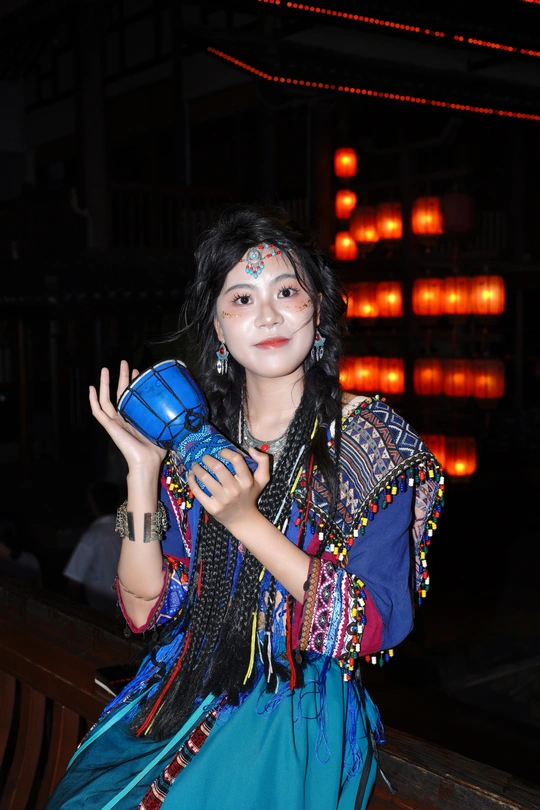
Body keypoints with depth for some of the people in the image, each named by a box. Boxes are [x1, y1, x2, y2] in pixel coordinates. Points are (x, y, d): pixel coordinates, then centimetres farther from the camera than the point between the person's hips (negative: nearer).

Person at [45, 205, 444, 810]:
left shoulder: (371, 437, -7)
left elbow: (375, 625, -13)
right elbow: (146, 608, -1)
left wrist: (246, 521, -21)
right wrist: (142, 472, -13)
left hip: (299, 724, -3)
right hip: (186, 699, 3)